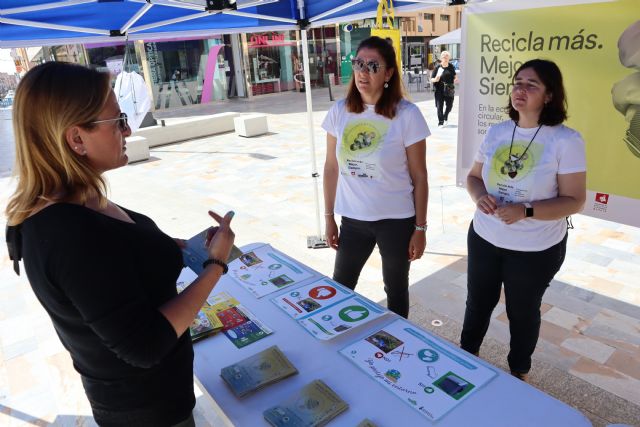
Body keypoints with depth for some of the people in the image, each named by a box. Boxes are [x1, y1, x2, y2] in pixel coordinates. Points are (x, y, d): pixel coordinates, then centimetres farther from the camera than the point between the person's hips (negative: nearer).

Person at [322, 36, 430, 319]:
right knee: (339, 288, 17)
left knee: (396, 290, 16)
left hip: (396, 220, -3)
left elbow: (419, 176, -7)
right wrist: (329, 217, 7)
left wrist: (420, 228, -5)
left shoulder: (407, 115, -12)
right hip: (352, 218, 3)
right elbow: (331, 168, 4)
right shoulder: (339, 111, -3)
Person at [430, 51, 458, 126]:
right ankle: (440, 122, 5)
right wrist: (435, 79, -29)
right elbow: (431, 79, -7)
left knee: (449, 105, 11)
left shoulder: (451, 66, 6)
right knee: (440, 106, -4)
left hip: (449, 90, 4)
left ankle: (445, 118, 36)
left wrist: (456, 79, 2)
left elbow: (454, 75, 23)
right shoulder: (437, 67, -7)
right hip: (439, 90, -4)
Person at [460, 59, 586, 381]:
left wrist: (526, 211, -28)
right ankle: (466, 356, 47)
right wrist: (480, 196, -16)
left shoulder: (566, 141, -14)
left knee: (523, 311, 17)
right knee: (477, 303, 20)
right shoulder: (496, 132, -1)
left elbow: (574, 201, -14)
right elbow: (473, 177, 7)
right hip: (484, 239, 4)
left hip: (536, 250, -4)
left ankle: (519, 372, 43)